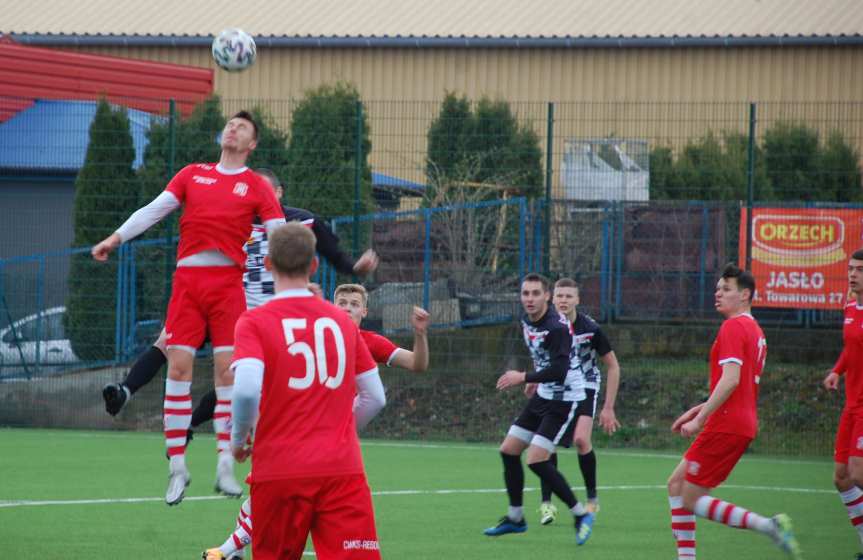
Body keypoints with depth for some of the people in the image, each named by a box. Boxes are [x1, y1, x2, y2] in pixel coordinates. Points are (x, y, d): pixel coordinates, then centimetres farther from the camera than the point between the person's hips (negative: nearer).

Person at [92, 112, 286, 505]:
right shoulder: (193, 175, 15)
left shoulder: (256, 186, 8)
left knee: (227, 370, -7)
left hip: (228, 282, -2)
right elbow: (156, 208, 10)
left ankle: (225, 468, 0)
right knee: (178, 367, -4)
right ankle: (177, 468, 1)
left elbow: (280, 234, 1)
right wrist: (117, 237, -2)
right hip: (188, 278, 2)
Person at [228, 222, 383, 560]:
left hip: (279, 471, -2)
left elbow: (247, 389, -17)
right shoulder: (342, 321, 10)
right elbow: (375, 396, 13)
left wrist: (238, 439, 1)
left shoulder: (254, 322, -2)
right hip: (342, 469, 2)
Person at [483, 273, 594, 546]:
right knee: (509, 450, 9)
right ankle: (515, 518, 23)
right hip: (543, 396, 9)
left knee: (536, 459, -17)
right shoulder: (527, 321, 4)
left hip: (565, 399, -9)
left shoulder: (556, 326, -24)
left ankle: (581, 514, -5)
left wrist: (524, 378, -29)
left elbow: (559, 370, -32)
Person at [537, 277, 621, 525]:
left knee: (581, 439, -23)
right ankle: (547, 504, -2)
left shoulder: (590, 328, -17)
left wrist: (608, 408, -9)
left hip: (585, 388, -3)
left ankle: (592, 498, -4)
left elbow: (613, 366, -7)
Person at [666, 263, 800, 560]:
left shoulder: (733, 327, -12)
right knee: (676, 484, 13)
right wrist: (700, 410, 22)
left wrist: (700, 419, -21)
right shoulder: (754, 330, 18)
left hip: (726, 425, -10)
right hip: (744, 422, 10)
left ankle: (768, 526, -14)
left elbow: (731, 380, -23)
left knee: (691, 499, -7)